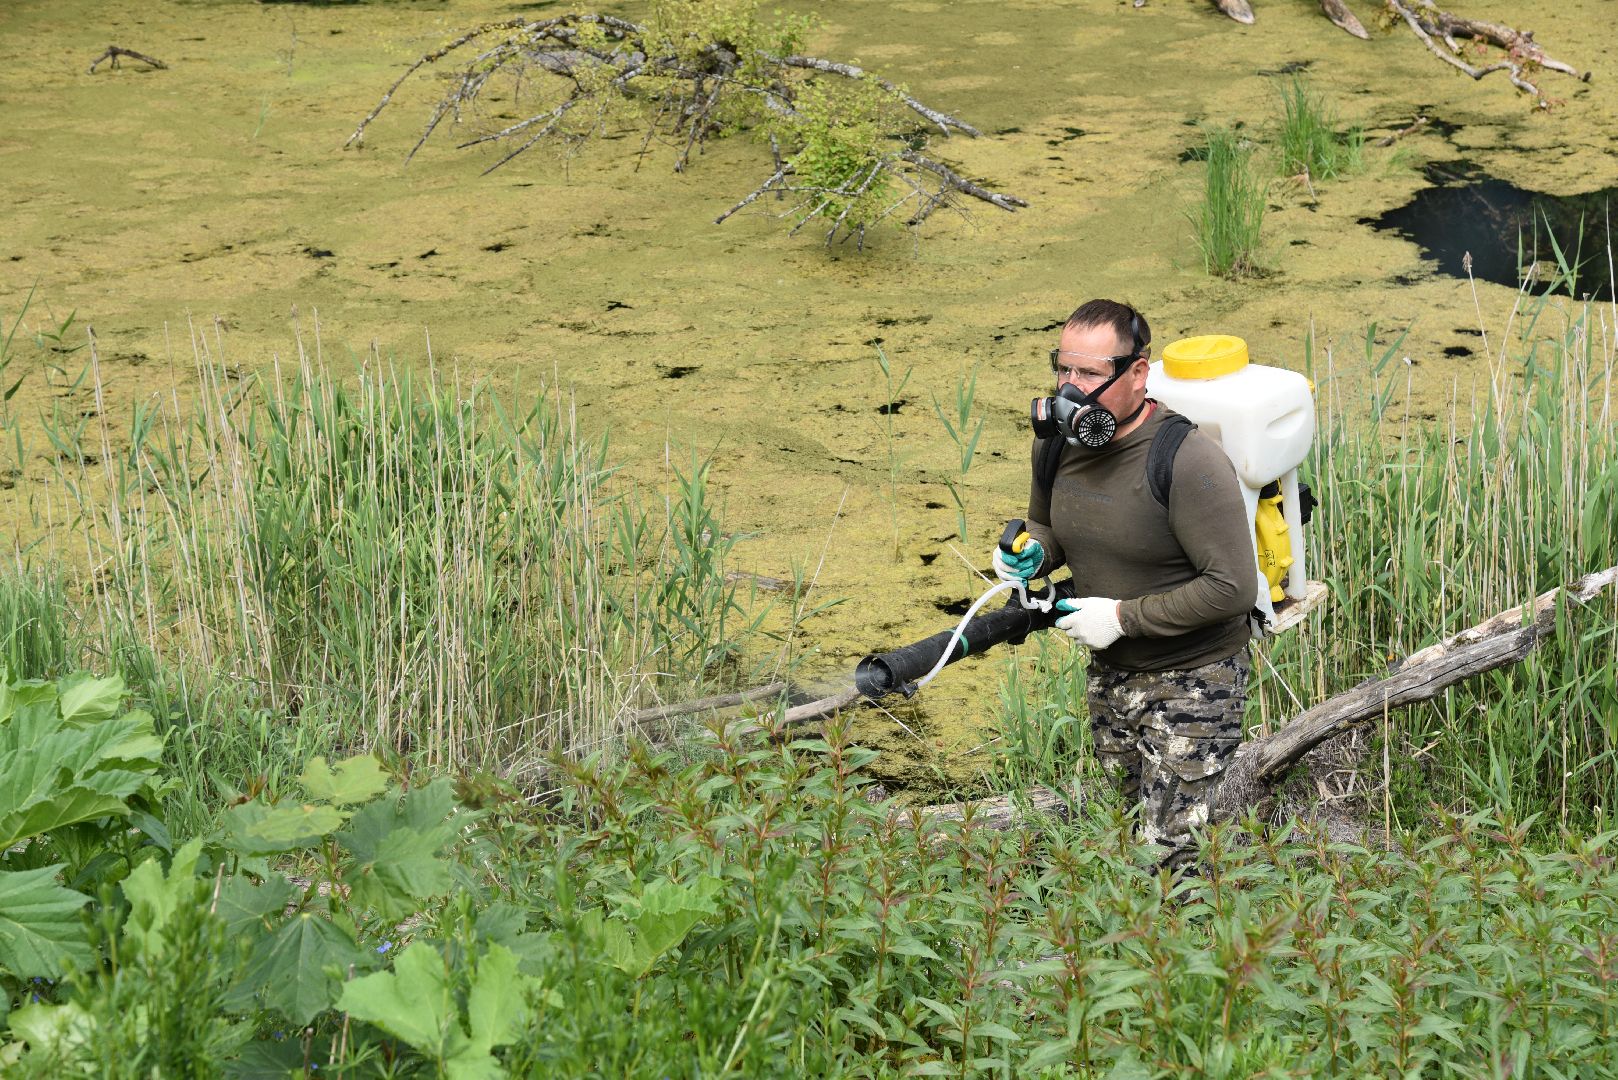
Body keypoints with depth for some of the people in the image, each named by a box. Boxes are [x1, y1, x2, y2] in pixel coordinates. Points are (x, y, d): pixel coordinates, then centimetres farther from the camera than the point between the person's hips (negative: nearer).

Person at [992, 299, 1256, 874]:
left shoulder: (1188, 460, -25)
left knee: (1170, 855, -12)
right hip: (1109, 676, 7)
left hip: (1192, 678, -7)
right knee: (1132, 834, 18)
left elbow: (1233, 588, -26)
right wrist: (1031, 555, -6)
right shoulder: (1055, 442, -3)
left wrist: (1122, 616, -22)